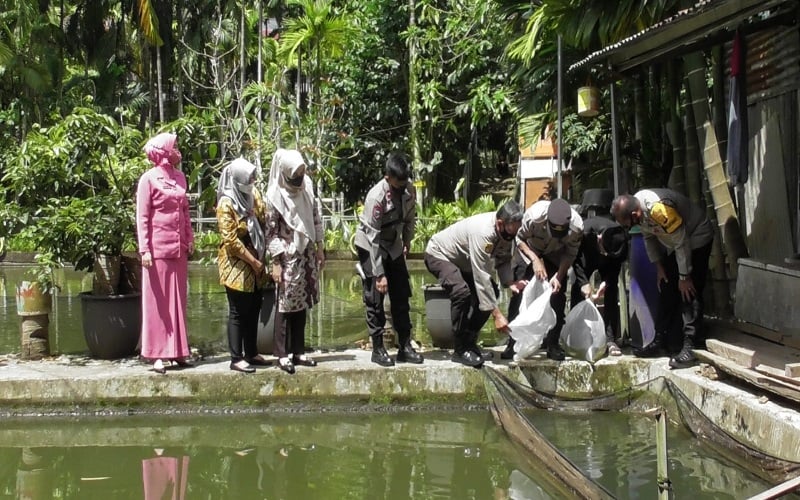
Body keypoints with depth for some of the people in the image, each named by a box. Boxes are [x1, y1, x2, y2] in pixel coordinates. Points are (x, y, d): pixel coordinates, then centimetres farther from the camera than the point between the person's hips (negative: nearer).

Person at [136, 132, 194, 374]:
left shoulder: (180, 177, 10)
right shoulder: (149, 179, -7)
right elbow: (142, 217, -8)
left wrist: (190, 238, 11)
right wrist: (144, 249, -13)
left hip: (178, 247, 6)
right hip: (158, 247, -6)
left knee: (178, 300, 9)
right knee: (157, 302, 0)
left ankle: (176, 350, 16)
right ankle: (157, 355, 5)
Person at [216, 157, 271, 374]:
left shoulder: (253, 196, 6)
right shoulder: (226, 204, -15)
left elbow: (265, 224, 13)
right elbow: (230, 239, -18)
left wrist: (261, 260, 4)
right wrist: (253, 261, -13)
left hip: (256, 263, 7)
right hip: (237, 265, -7)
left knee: (254, 310, 13)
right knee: (238, 312, -2)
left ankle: (252, 353, 23)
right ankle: (236, 358, 3)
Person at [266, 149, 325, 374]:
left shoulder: (306, 187, 3)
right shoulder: (276, 196, -12)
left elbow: (316, 218, 12)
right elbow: (271, 232, -11)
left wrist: (319, 248, 11)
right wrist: (276, 263, -13)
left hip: (307, 254, 6)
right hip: (288, 256, -6)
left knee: (302, 305, 10)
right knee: (285, 305, -1)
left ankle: (298, 351, 18)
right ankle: (282, 354, 5)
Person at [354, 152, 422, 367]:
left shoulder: (409, 190, -14)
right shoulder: (376, 197, -30)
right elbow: (373, 238, -27)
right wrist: (379, 274, -26)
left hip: (394, 246, 6)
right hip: (370, 247, -6)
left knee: (401, 296, 5)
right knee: (375, 298, -4)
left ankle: (405, 346, 11)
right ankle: (377, 349, 4)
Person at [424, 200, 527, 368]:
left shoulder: (506, 231, -15)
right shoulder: (482, 233, -39)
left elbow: (503, 259, -1)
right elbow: (481, 277, -39)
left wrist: (509, 282, -23)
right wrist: (497, 315, -38)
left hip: (463, 260, 9)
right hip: (439, 255, -9)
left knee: (491, 292, -3)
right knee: (461, 292, -31)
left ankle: (470, 341, 7)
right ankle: (460, 350, -19)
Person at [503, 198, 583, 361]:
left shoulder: (576, 226, -34)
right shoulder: (534, 215, -40)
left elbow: (570, 254, -15)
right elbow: (520, 238, -20)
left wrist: (559, 276, -29)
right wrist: (535, 259, -32)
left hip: (555, 255, 1)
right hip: (529, 250, -1)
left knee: (557, 295, -9)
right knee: (520, 292, -11)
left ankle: (553, 344, 2)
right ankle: (513, 343, -4)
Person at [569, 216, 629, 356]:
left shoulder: (621, 238, -36)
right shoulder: (584, 233, -42)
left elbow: (616, 264, -18)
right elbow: (576, 260, -26)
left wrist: (606, 281, -32)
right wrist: (583, 282, -36)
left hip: (608, 263, 1)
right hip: (586, 259, 0)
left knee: (611, 294, -14)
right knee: (577, 293, -13)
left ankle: (610, 340, -14)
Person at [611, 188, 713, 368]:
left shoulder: (660, 210, -38)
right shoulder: (636, 205, -12)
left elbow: (681, 243, -29)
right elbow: (648, 236, 5)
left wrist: (684, 277, -21)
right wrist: (658, 266, 3)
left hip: (696, 239, -9)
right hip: (674, 244, 9)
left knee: (689, 292, -16)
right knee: (667, 290, 9)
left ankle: (689, 347, -19)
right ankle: (659, 339, 16)